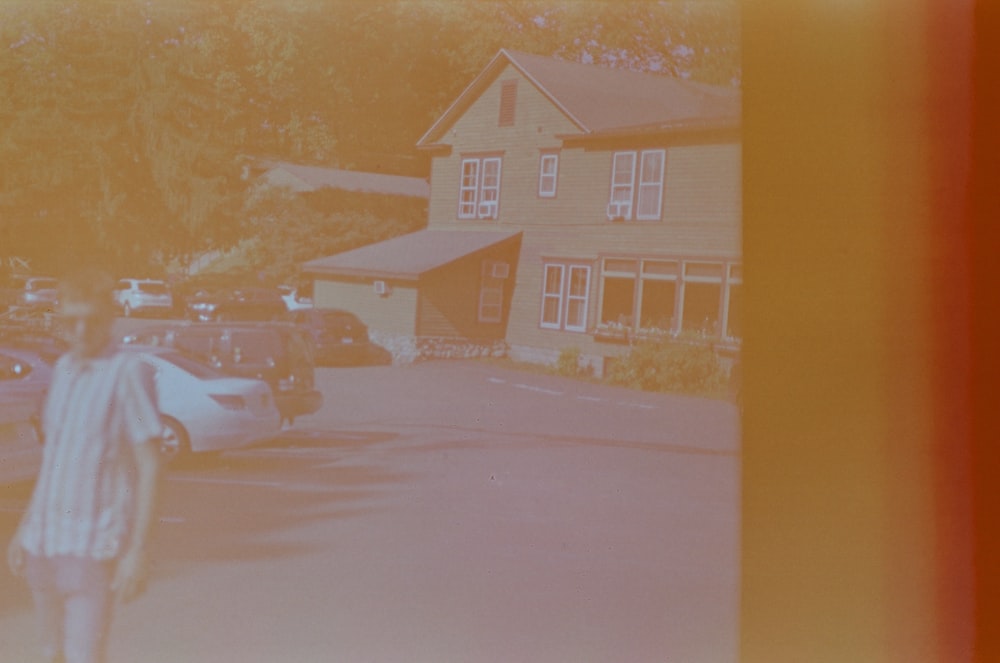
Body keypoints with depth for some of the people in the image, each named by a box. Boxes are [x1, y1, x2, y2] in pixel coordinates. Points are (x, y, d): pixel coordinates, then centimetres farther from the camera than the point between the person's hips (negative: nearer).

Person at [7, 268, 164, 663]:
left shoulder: (128, 371, -12)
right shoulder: (63, 368, 10)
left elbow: (149, 468, -13)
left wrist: (137, 551, -16)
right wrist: (25, 527, 19)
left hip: (93, 546, -7)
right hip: (43, 541, 7)